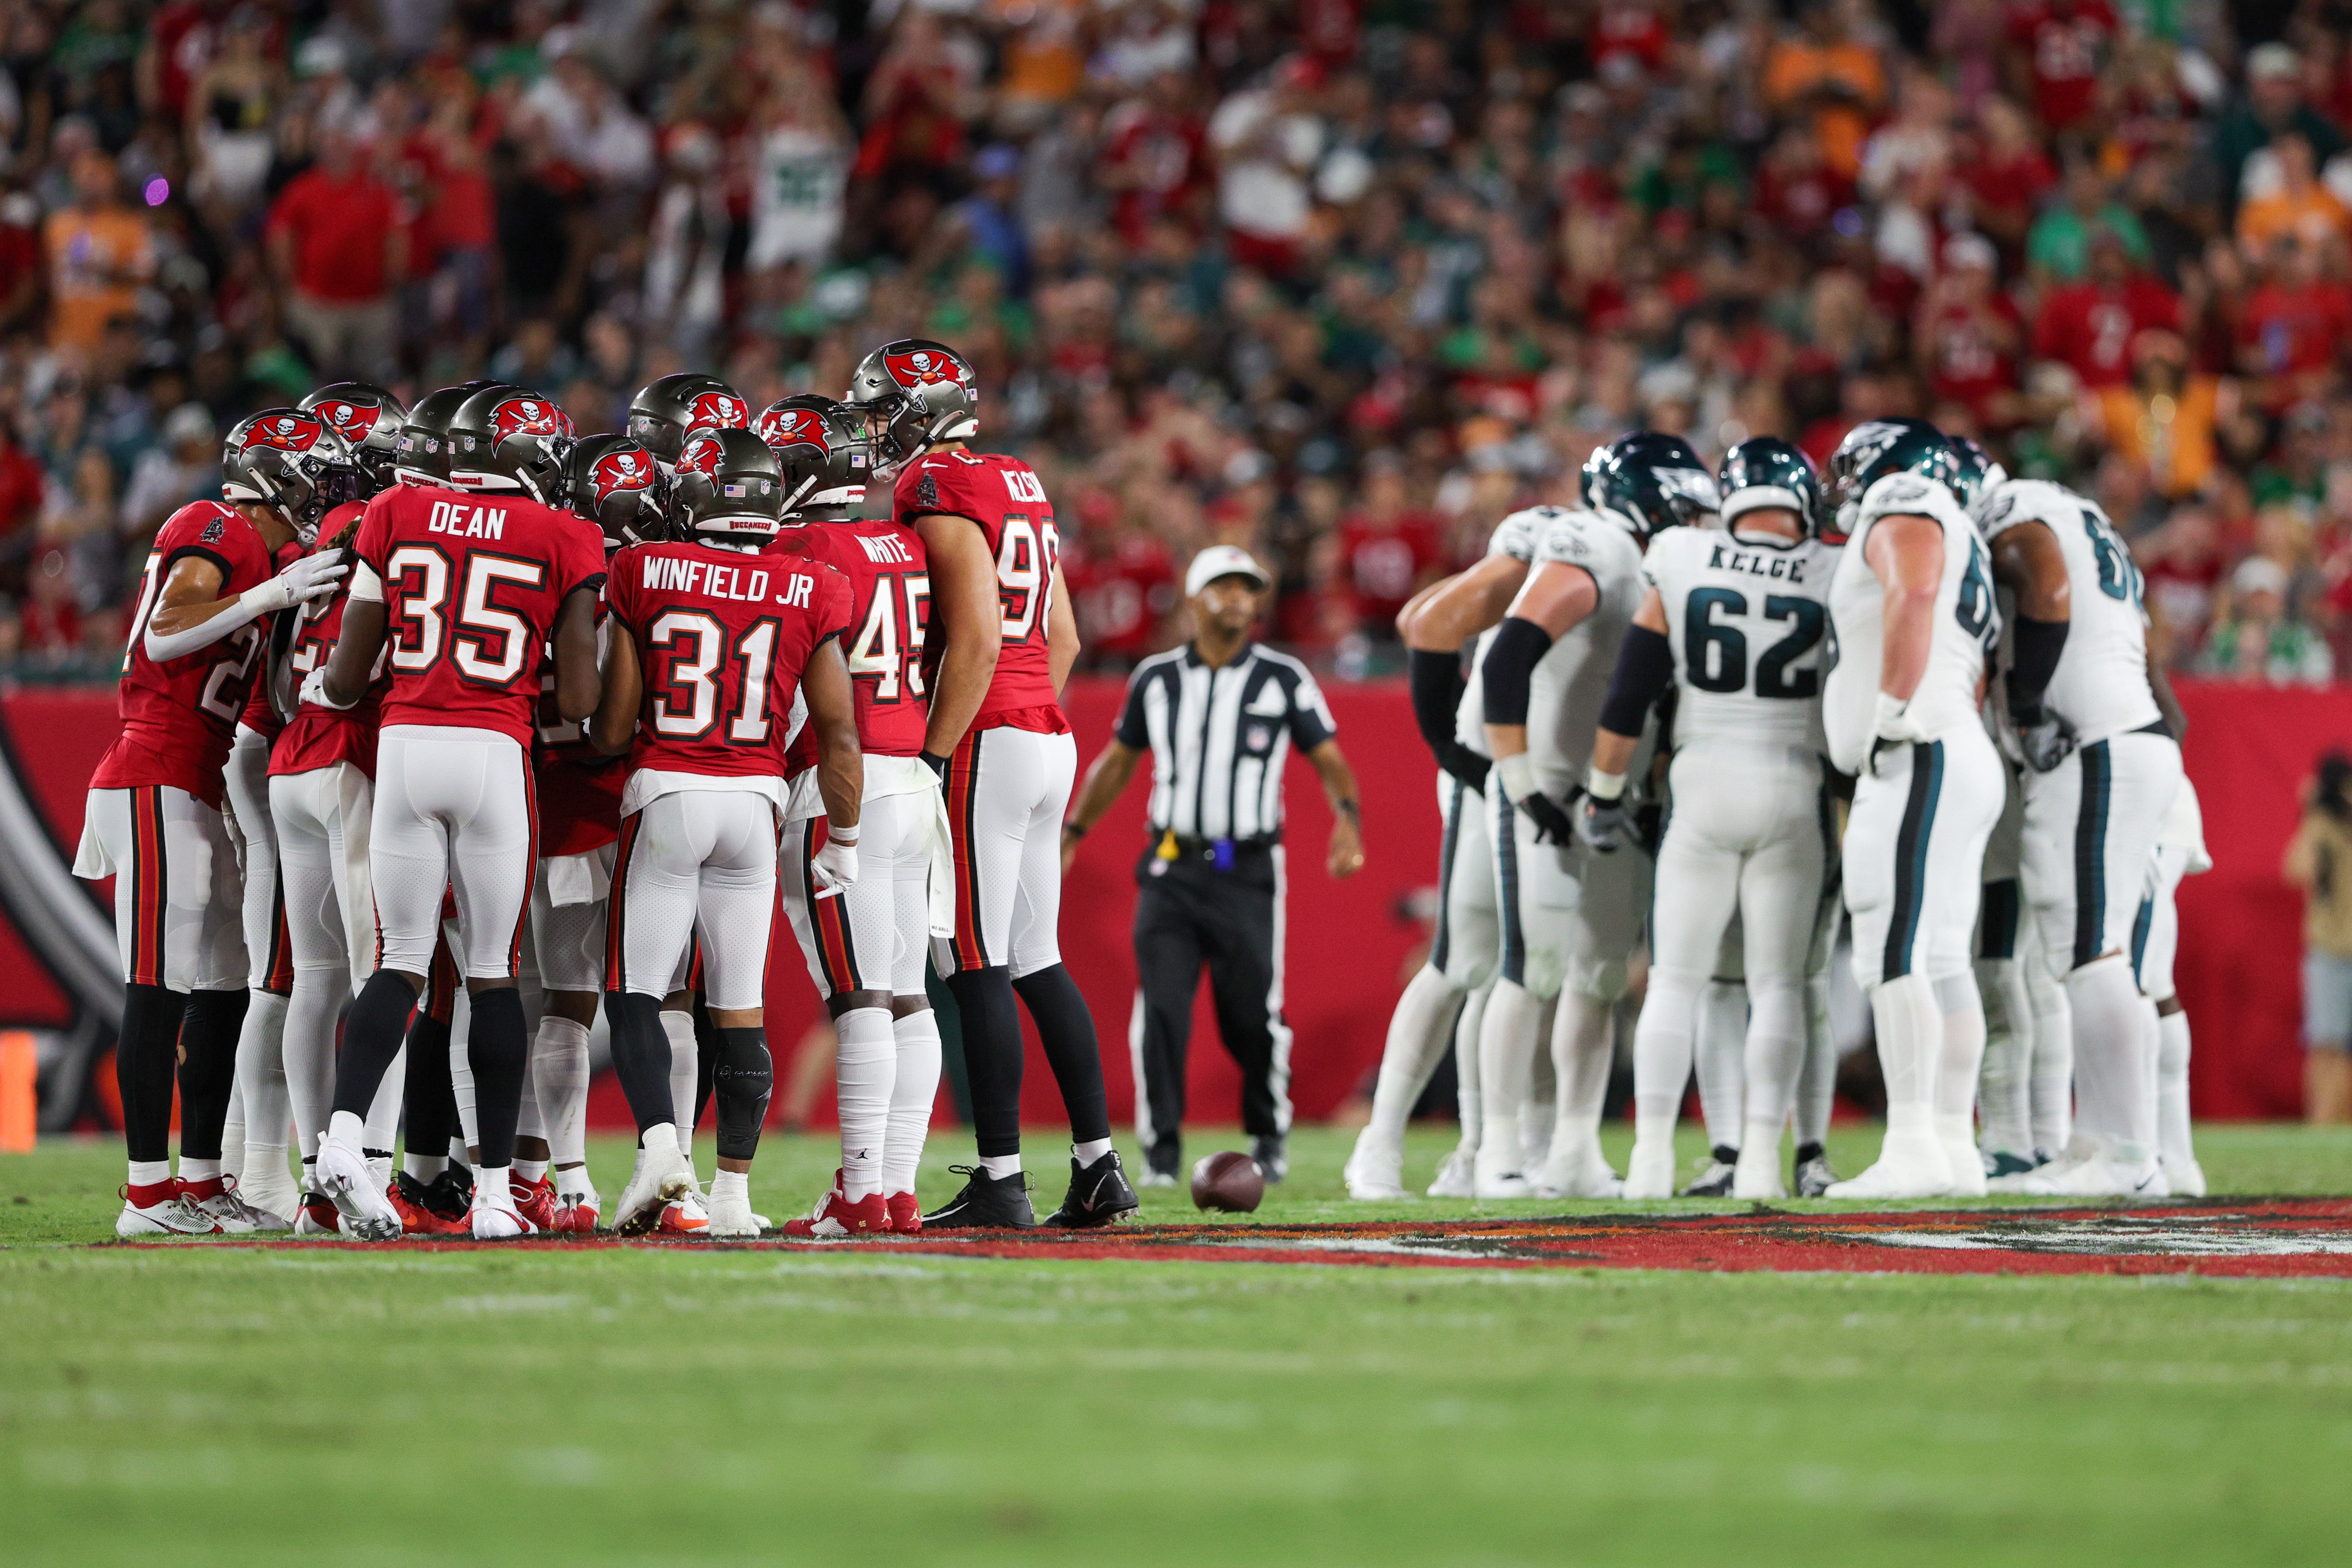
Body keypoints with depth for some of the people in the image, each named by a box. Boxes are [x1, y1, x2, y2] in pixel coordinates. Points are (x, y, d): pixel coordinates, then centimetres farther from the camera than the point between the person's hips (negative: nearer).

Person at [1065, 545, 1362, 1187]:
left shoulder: (1284, 680, 1)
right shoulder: (1156, 678, 8)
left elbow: (1330, 762, 1)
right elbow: (1118, 761, 19)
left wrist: (1348, 818, -17)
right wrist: (1071, 834, 15)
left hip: (1248, 871, -2)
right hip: (1172, 869, 2)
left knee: (1253, 1018, -1)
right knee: (1161, 1009, -8)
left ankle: (1270, 1136, 22)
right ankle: (1161, 1147, 1)